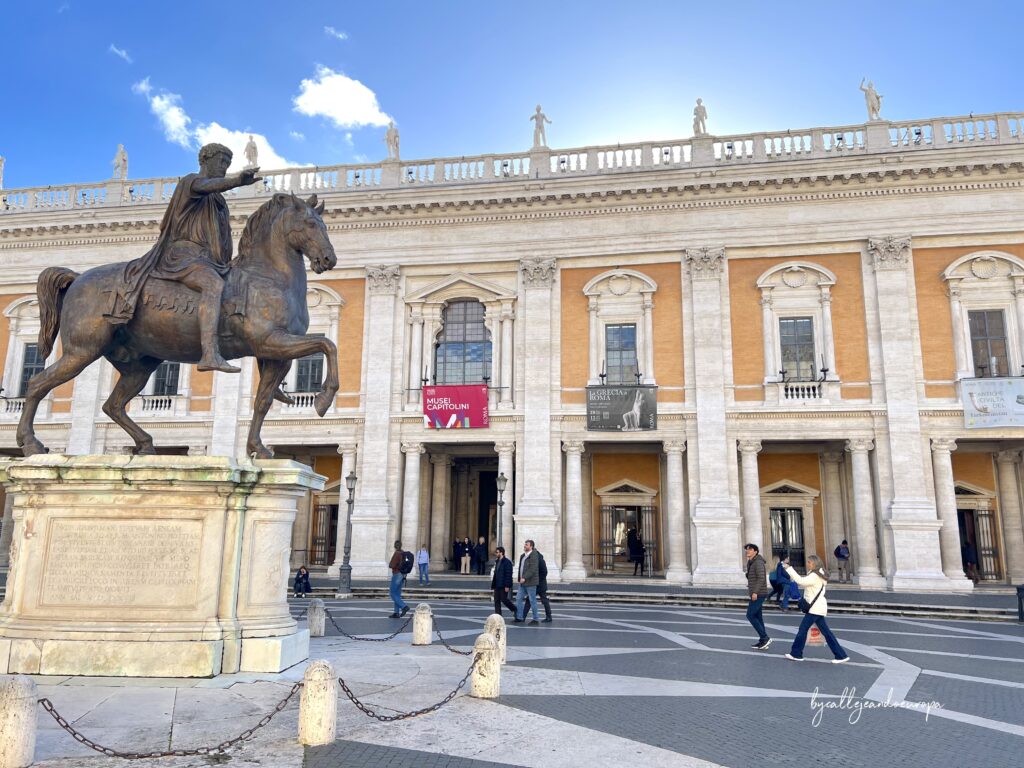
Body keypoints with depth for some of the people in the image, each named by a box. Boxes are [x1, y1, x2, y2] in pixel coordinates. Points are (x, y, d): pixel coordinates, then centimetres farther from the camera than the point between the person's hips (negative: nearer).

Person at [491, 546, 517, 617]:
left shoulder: (507, 562, -12)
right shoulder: (497, 561, 15)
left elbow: (508, 574, -17)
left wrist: (507, 586, -21)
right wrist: (493, 585, 15)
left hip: (503, 586, -8)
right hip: (497, 585, 8)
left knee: (504, 600, -4)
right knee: (497, 601, 6)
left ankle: (515, 610, 17)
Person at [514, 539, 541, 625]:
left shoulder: (534, 556, -13)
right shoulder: (522, 556, 14)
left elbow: (533, 569, -21)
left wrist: (524, 578, -24)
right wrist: (519, 578, 14)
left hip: (530, 583, -9)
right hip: (522, 583, 9)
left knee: (532, 601, -1)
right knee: (518, 599, 8)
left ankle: (536, 620, 7)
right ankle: (519, 617, 16)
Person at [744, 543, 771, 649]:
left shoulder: (758, 562, -15)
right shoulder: (751, 563, 15)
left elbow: (761, 578, -23)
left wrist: (755, 592, -28)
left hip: (758, 594, -10)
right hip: (756, 594, 10)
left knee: (750, 615, -10)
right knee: (757, 616, 10)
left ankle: (765, 638, -5)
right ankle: (762, 641, 13)